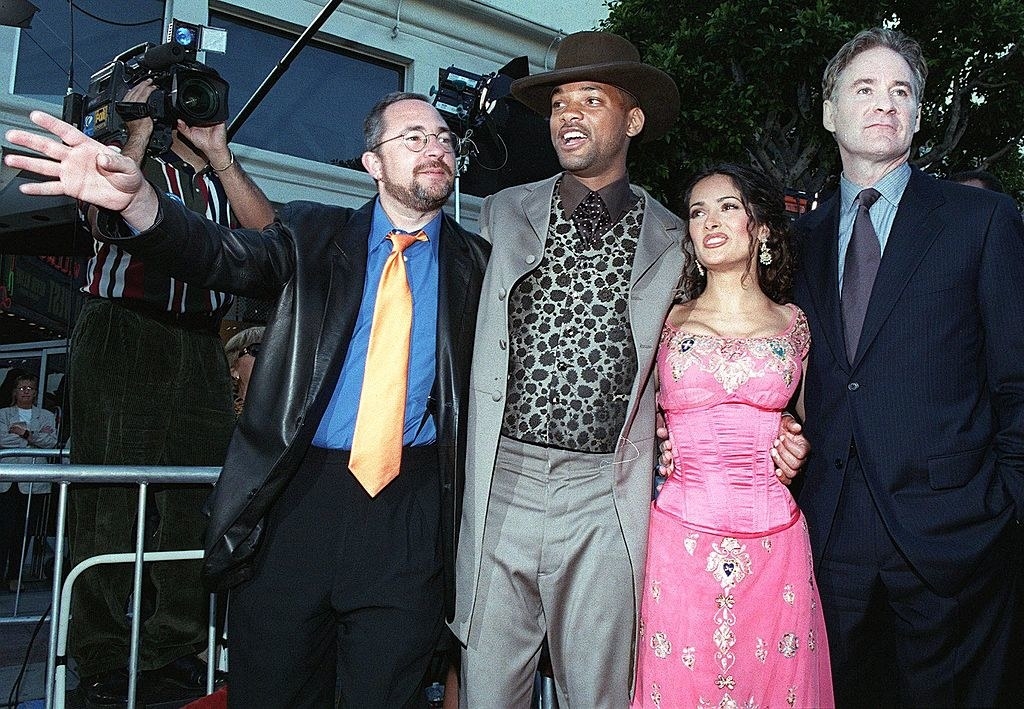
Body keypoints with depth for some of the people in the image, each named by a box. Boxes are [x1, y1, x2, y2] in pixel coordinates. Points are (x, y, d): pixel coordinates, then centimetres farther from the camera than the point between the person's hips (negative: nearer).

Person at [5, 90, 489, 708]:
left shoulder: (475, 262, 9)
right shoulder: (315, 234, 8)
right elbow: (227, 256, -9)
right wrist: (134, 198, -25)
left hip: (410, 508, 0)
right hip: (299, 490, 1)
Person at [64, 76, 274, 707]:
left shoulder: (226, 176, 21)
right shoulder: (128, 156, 11)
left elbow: (266, 232, 2)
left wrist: (219, 153, 1)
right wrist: (139, 134, -4)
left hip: (201, 349, 4)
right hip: (123, 334, -4)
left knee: (200, 500, -1)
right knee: (110, 501, -4)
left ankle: (177, 655, 7)